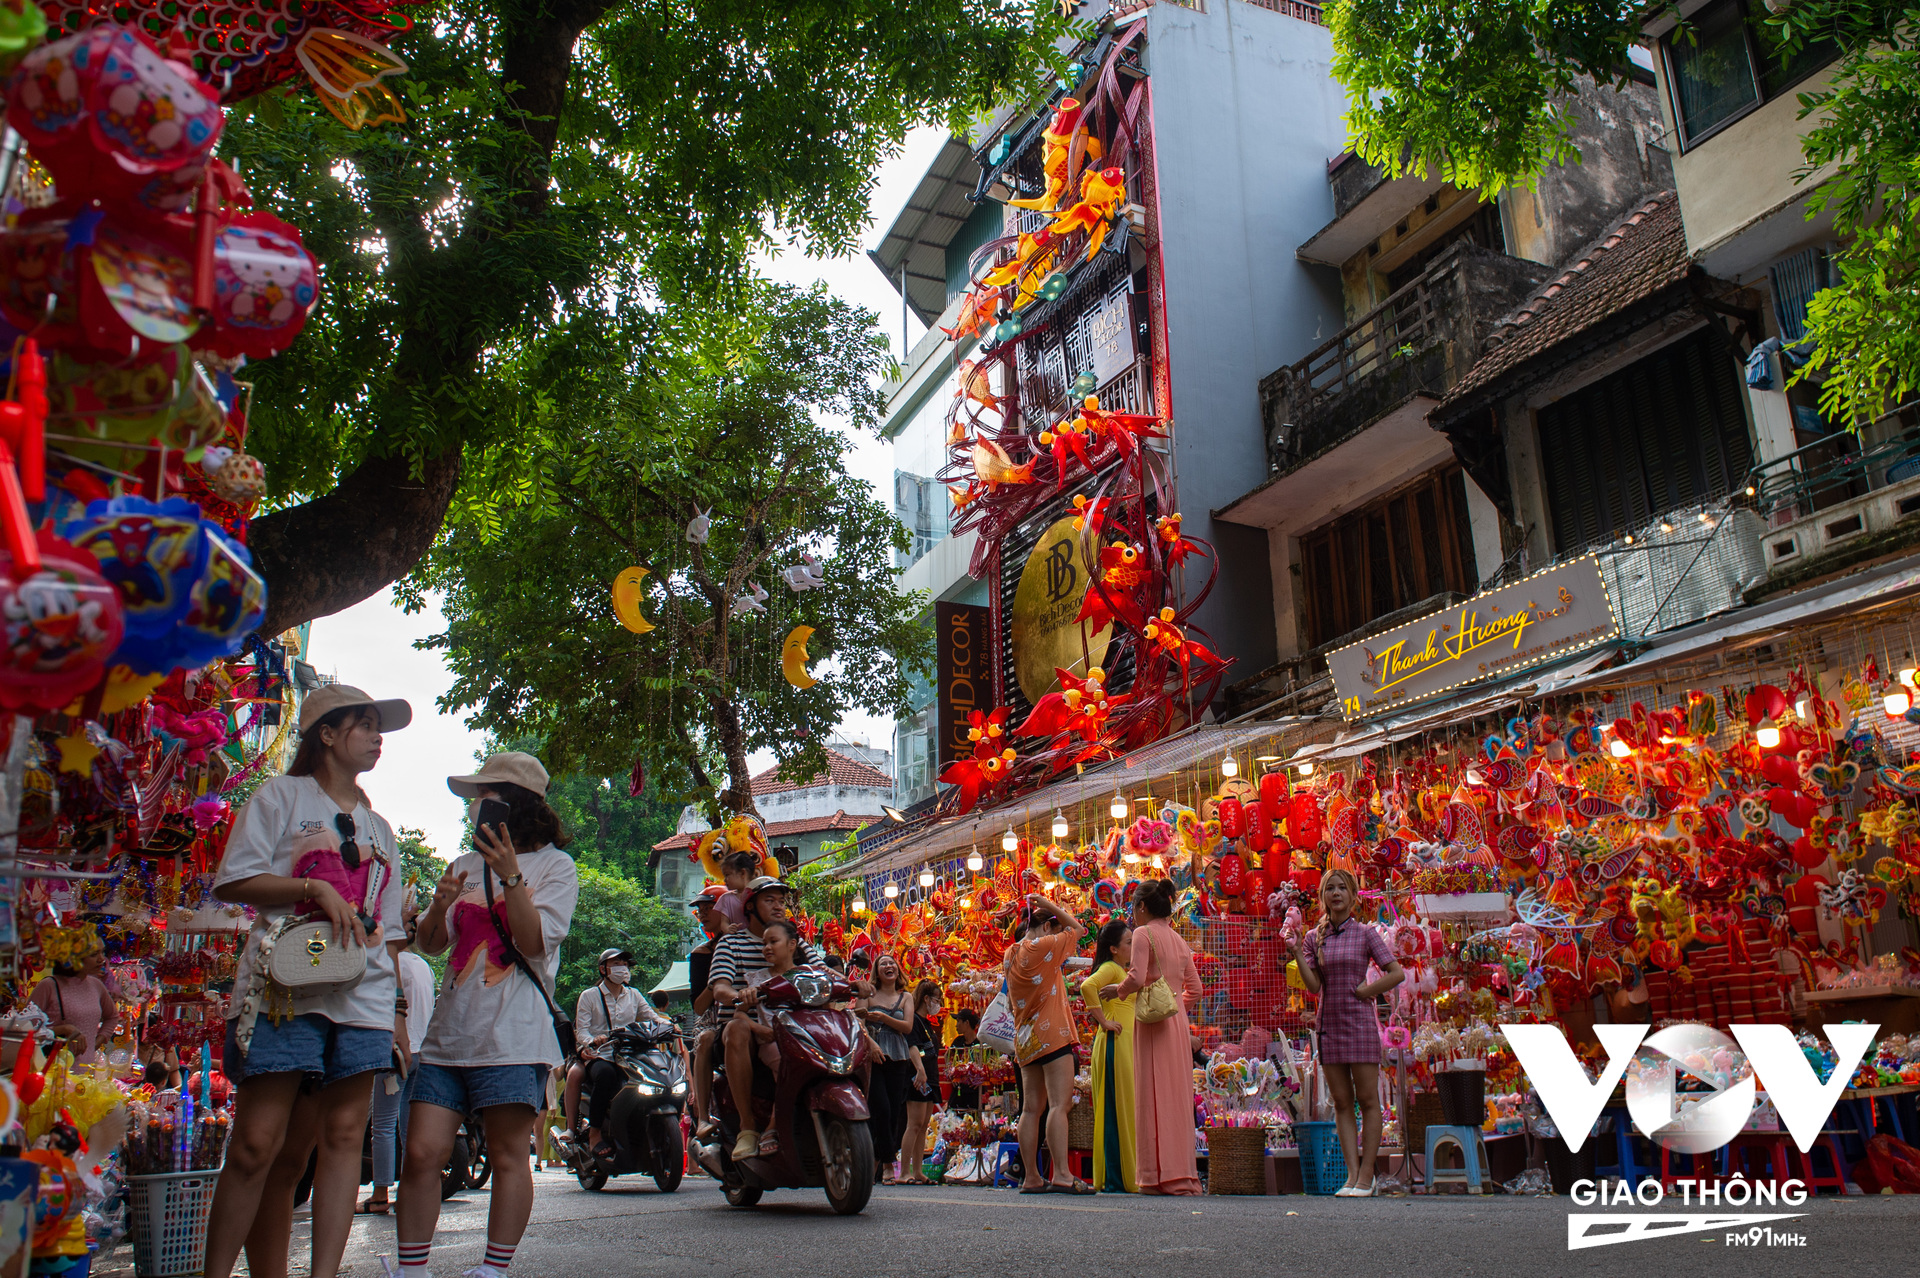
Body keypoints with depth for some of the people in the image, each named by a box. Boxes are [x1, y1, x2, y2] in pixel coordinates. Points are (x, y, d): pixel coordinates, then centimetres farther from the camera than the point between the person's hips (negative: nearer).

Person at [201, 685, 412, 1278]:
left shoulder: (378, 827, 24)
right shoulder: (281, 795, 9)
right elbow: (234, 881, -1)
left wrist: (396, 1004, 17)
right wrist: (315, 887, -11)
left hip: (362, 996, 5)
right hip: (285, 988, -4)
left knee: (343, 1134, -3)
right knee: (258, 1142, -9)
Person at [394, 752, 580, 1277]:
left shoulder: (554, 866, 2)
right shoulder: (466, 866, 19)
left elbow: (533, 943, -9)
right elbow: (431, 944, 16)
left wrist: (510, 875, -18)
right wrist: (440, 905, -5)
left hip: (512, 1033, -5)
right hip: (451, 1030, 5)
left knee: (509, 1156, -2)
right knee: (422, 1151, -1)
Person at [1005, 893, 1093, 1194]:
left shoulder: (1012, 954, 11)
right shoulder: (1041, 947, -9)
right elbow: (1076, 928, 1)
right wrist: (1048, 905, 8)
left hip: (1025, 1039, 8)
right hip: (1051, 1034, -8)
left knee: (1032, 1108, 7)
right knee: (1059, 1104, -12)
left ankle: (1031, 1177, 7)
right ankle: (1062, 1174, -20)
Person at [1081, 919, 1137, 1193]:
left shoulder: (1123, 971, 20)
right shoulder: (1110, 967, -9)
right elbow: (1087, 987, -27)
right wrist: (1104, 1021, -21)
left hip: (1128, 1045, 10)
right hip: (1116, 1044, -10)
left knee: (1125, 1112, 9)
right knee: (1117, 1111, -9)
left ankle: (1126, 1178, 12)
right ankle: (1116, 1180, -7)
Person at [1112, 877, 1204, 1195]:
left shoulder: (1144, 933, -4)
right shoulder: (1179, 941, 17)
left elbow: (1137, 978, -16)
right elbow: (1195, 988, 17)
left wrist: (1118, 990, 2)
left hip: (1153, 1020, -7)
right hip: (1179, 1021, 7)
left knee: (1154, 1095, -5)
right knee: (1177, 1095, 9)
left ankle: (1160, 1176, -6)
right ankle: (1184, 1174, 10)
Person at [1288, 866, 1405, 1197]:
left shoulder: (1366, 933, -1)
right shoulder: (1314, 937, 7)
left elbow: (1397, 973, -4)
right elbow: (1313, 986, -2)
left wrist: (1365, 991, -8)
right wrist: (1297, 953, -13)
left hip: (1359, 1021, -3)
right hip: (1330, 1024, 3)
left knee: (1367, 1099, -1)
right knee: (1341, 1102, 4)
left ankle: (1366, 1176, 4)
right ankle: (1352, 1174, 7)